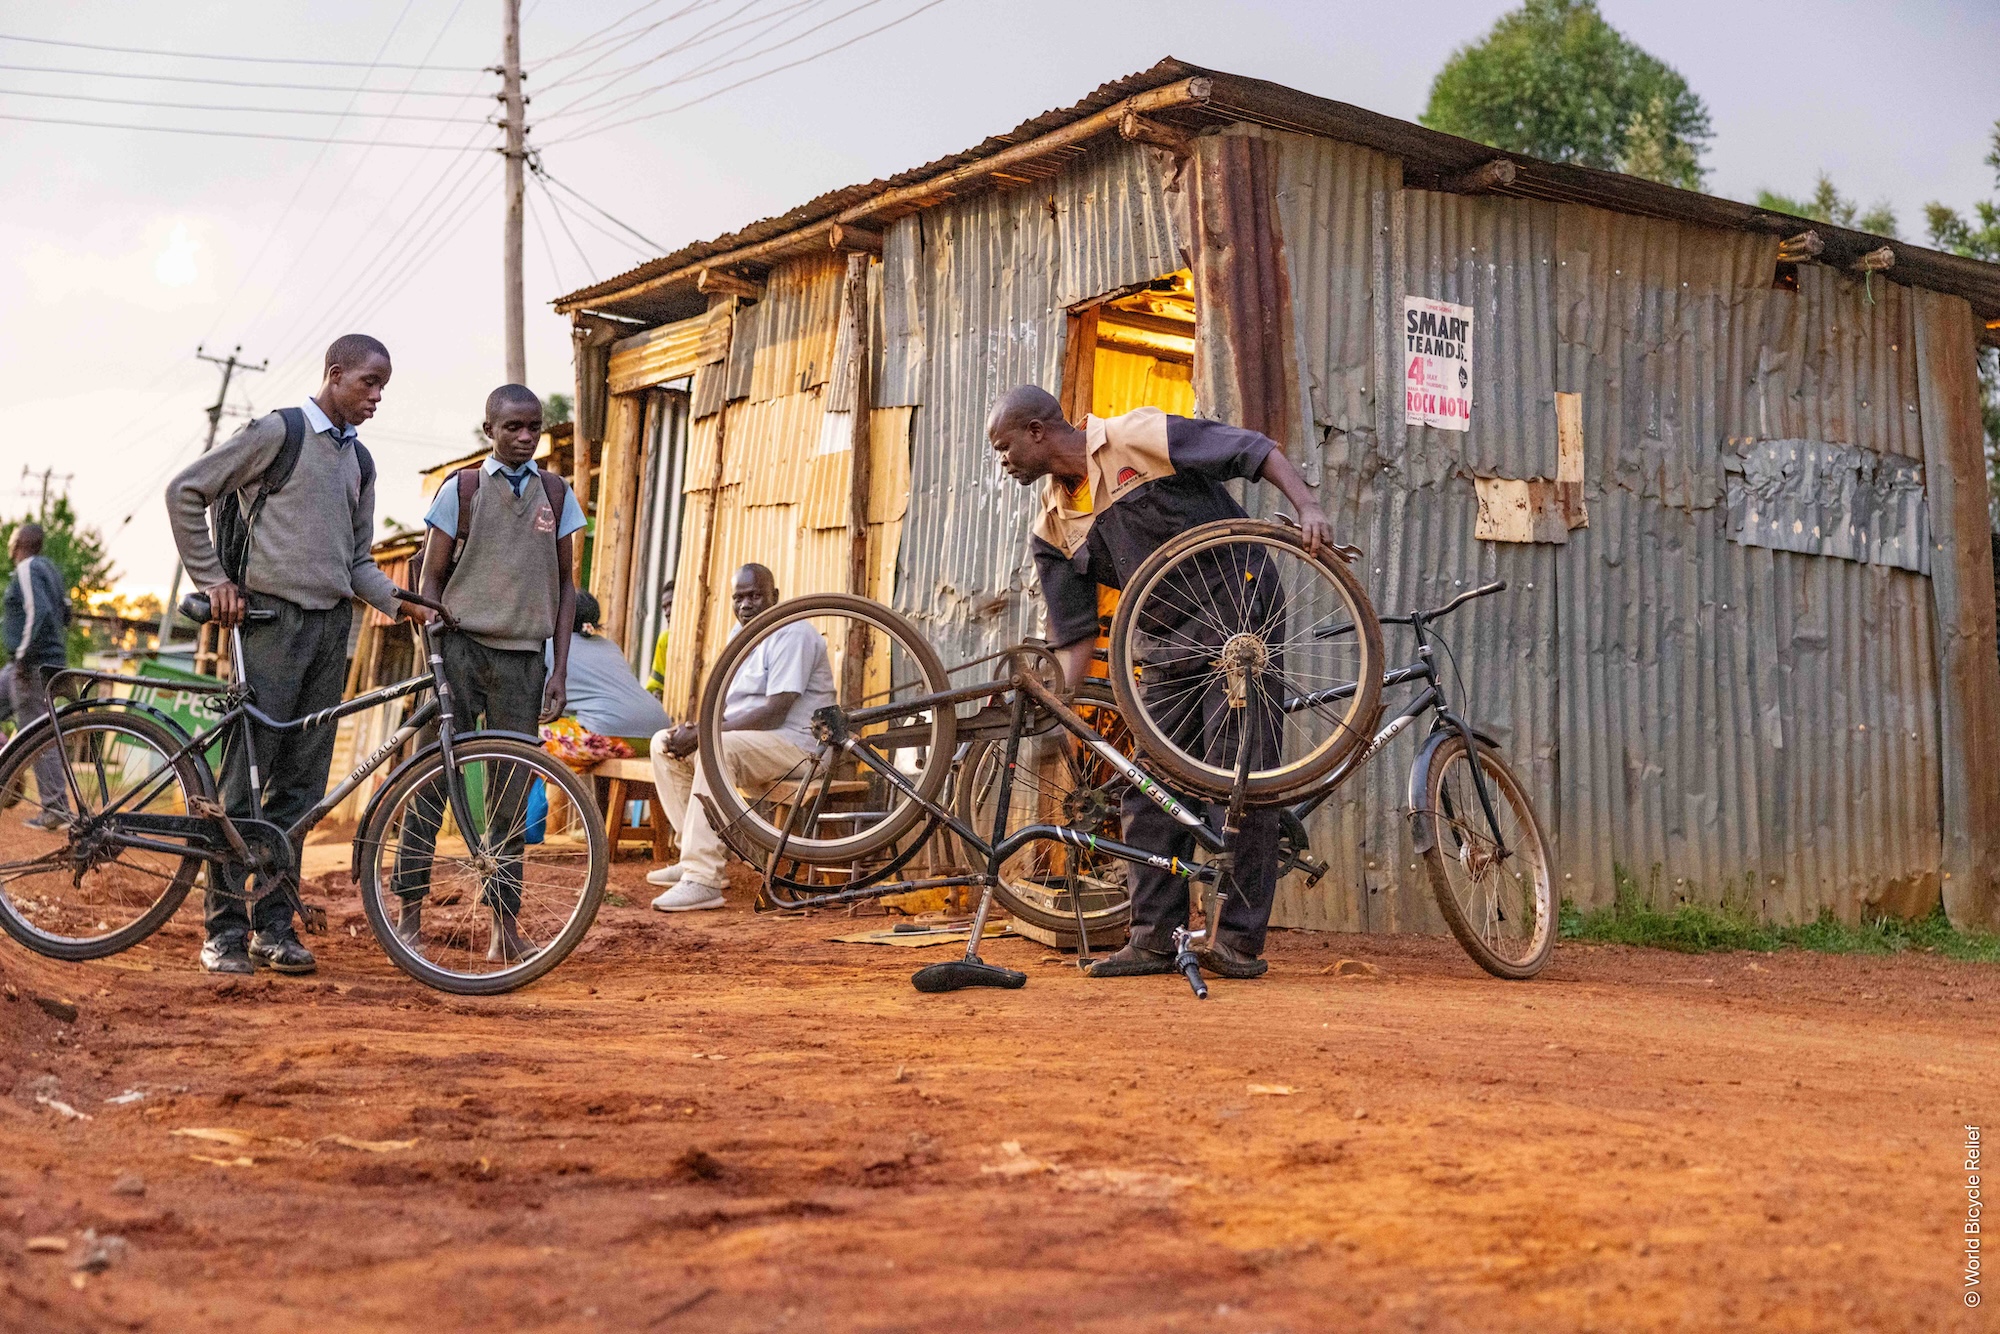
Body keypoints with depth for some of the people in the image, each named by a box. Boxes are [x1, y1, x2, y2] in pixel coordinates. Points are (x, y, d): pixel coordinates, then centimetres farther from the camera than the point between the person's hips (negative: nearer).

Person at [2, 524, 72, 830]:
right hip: (52, 659, 10)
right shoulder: (49, 568, 17)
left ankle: (55, 808, -9)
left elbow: (38, 611, -25)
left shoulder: (27, 570, -12)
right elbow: (64, 614, 21)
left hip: (31, 664, -10)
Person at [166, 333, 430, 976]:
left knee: (302, 782, 6)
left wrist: (396, 601, 2)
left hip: (331, 626, 6)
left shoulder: (359, 462, 18)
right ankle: (224, 929, -1)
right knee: (246, 773, -6)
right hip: (272, 617, -6)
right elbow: (185, 491, -3)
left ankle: (274, 923, 12)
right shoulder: (278, 431, -2)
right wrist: (212, 579, -6)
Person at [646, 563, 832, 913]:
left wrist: (701, 736, -23)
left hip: (796, 743, -10)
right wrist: (693, 728, -9)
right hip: (745, 737, 10)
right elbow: (724, 700, 15)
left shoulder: (792, 634, -15)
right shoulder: (741, 634, 15)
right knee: (663, 742, 4)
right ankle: (694, 858, 2)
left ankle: (703, 881, -38)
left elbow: (774, 713, -23)